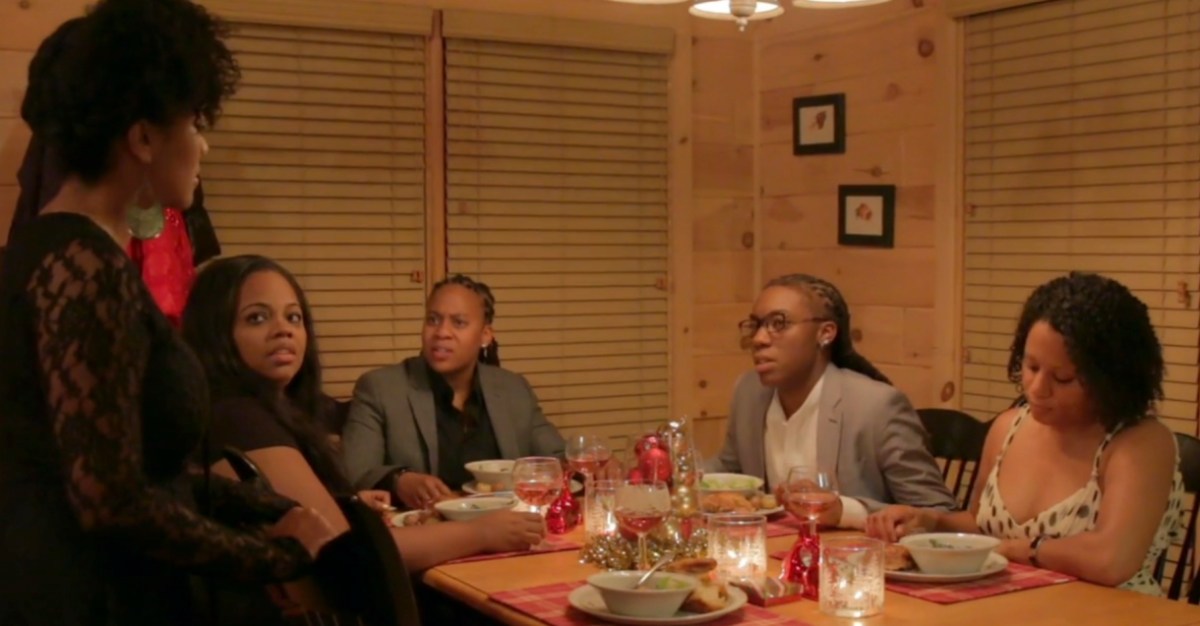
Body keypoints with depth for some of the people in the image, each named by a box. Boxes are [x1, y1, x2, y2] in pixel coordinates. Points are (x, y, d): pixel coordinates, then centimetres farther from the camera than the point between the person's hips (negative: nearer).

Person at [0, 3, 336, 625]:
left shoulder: (66, 247, 9)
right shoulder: (86, 263, -21)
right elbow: (111, 500, -25)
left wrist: (280, 513, 4)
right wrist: (278, 554, -13)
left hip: (57, 576, 9)